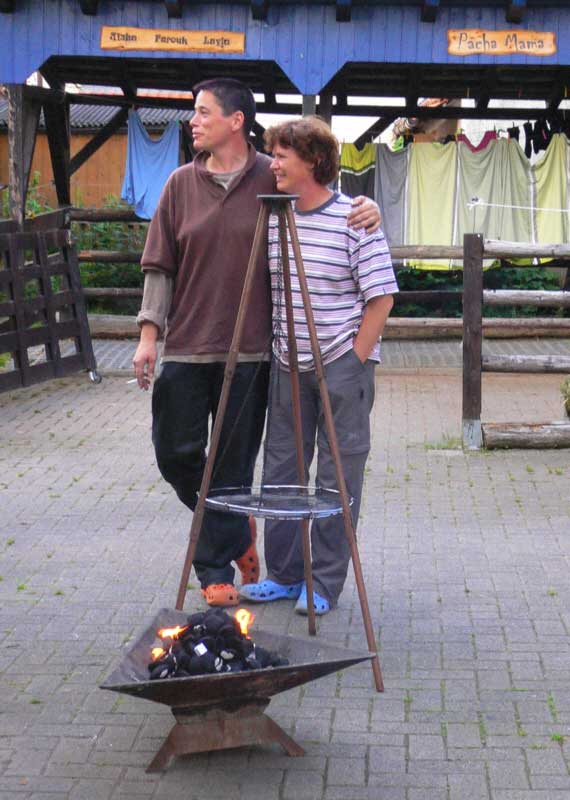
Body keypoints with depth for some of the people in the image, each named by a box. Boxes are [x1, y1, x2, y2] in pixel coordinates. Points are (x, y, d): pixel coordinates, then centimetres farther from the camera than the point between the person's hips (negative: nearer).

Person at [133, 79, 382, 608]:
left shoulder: (274, 181, -1)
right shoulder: (182, 184, 6)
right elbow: (160, 265, 6)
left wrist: (366, 207, -11)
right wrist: (149, 333, -1)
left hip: (249, 350, -2)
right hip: (185, 347, 3)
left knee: (234, 464, 3)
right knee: (175, 453, 5)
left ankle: (216, 569, 16)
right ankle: (236, 531, 30)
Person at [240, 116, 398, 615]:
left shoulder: (354, 221, -10)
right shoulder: (271, 219, 5)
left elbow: (381, 299, -9)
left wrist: (354, 360, -11)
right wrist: (271, 352, 10)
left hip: (343, 364, -6)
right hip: (288, 365, 6)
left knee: (338, 476, 1)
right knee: (281, 468, 10)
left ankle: (324, 583, 11)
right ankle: (284, 575, 23)